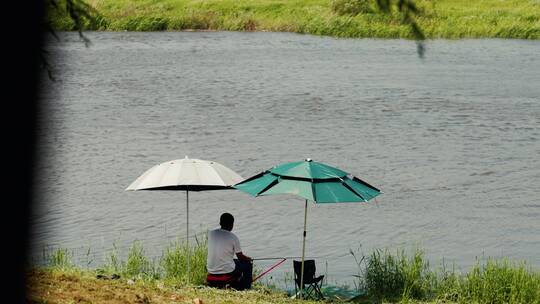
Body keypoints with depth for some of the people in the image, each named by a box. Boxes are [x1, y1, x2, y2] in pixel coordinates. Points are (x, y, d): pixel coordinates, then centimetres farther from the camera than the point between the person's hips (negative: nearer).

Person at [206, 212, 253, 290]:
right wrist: (249, 259, 21)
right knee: (247, 264, 20)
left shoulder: (211, 233, 1)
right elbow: (241, 257, 1)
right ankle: (245, 289, 23)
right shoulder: (233, 237, -12)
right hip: (227, 272, -6)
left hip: (211, 271, 6)